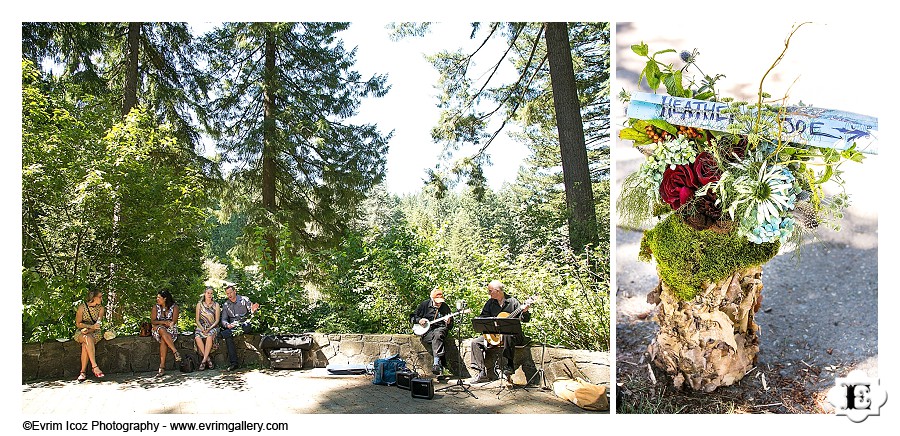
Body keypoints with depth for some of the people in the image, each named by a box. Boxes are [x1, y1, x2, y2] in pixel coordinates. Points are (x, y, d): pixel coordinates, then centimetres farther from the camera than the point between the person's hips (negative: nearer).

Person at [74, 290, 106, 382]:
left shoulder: (101, 308, 2)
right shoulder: (82, 307, -5)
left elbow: (98, 325, -3)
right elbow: (78, 324, -5)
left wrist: (88, 330, -21)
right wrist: (91, 326, -20)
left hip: (94, 333, 1)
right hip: (81, 332, -1)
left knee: (85, 345, -32)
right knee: (88, 339, -37)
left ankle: (82, 372, -30)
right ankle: (94, 366, -43)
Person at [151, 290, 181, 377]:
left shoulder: (174, 307, 1)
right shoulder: (156, 307, 8)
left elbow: (174, 322, -7)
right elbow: (152, 321, 1)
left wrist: (159, 322, -14)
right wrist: (164, 322, -15)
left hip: (171, 330, -2)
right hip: (158, 329, 2)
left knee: (163, 340, -34)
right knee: (161, 330, -36)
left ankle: (162, 366, -39)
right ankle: (175, 352, -44)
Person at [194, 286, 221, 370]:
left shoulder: (216, 305, 7)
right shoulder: (199, 304, 10)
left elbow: (217, 320, 3)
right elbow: (197, 320, 7)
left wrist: (209, 328, -13)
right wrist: (202, 328, -11)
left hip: (213, 327, -1)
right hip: (201, 326, 1)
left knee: (209, 336, -36)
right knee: (197, 337, -32)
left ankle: (204, 360, -32)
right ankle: (208, 359, -26)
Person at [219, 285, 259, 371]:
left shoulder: (244, 299, 8)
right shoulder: (225, 305, 17)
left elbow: (251, 312, 4)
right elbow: (223, 320, 12)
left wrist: (253, 310, -22)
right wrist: (227, 325, -11)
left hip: (244, 323, -1)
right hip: (232, 326, 1)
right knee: (228, 337, -29)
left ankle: (222, 334, -37)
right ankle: (233, 362, -32)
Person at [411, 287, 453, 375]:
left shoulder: (445, 307, 10)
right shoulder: (424, 305, 6)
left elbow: (451, 327, 14)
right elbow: (413, 317, 14)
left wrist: (448, 323, -9)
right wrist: (419, 320, -7)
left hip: (440, 329, 1)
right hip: (426, 332, -1)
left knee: (438, 334, -36)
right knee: (437, 336, -34)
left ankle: (436, 364, -45)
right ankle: (441, 364, -38)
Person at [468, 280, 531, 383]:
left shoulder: (512, 302, -8)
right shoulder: (490, 303, 7)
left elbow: (524, 319, -10)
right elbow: (481, 318, 9)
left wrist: (524, 312, -32)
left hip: (511, 333, -6)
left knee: (508, 336, -41)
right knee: (475, 342, -9)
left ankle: (509, 366, -27)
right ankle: (482, 373, -10)